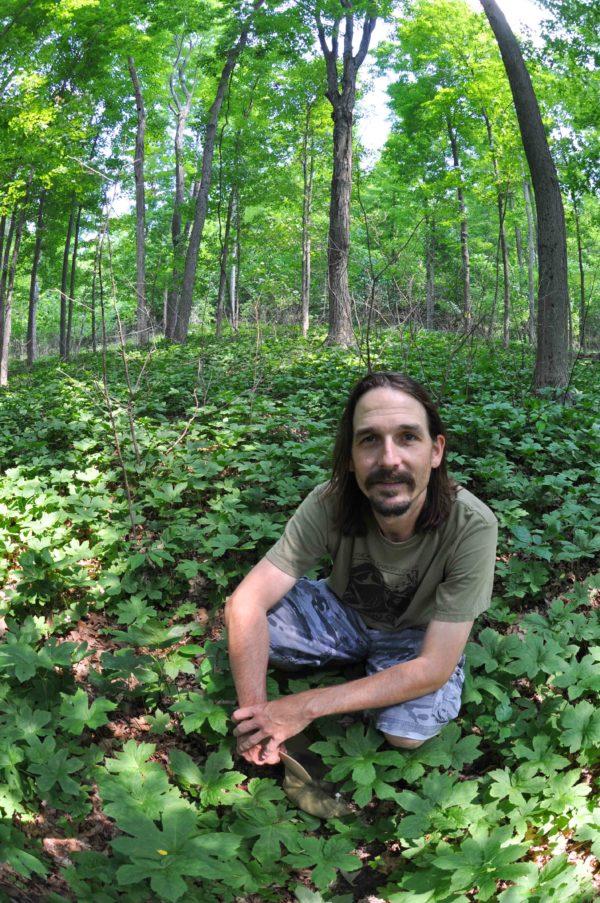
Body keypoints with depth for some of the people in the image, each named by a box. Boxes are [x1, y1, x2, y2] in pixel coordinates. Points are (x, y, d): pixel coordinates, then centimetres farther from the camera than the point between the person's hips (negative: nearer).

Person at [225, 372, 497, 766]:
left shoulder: (472, 526, -33)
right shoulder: (331, 503, -27)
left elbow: (434, 668, -31)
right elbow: (247, 601, -26)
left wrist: (309, 706, -33)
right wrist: (255, 711, -34)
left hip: (419, 638, -1)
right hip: (345, 614, 2)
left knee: (407, 731, -31)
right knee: (249, 617, -23)